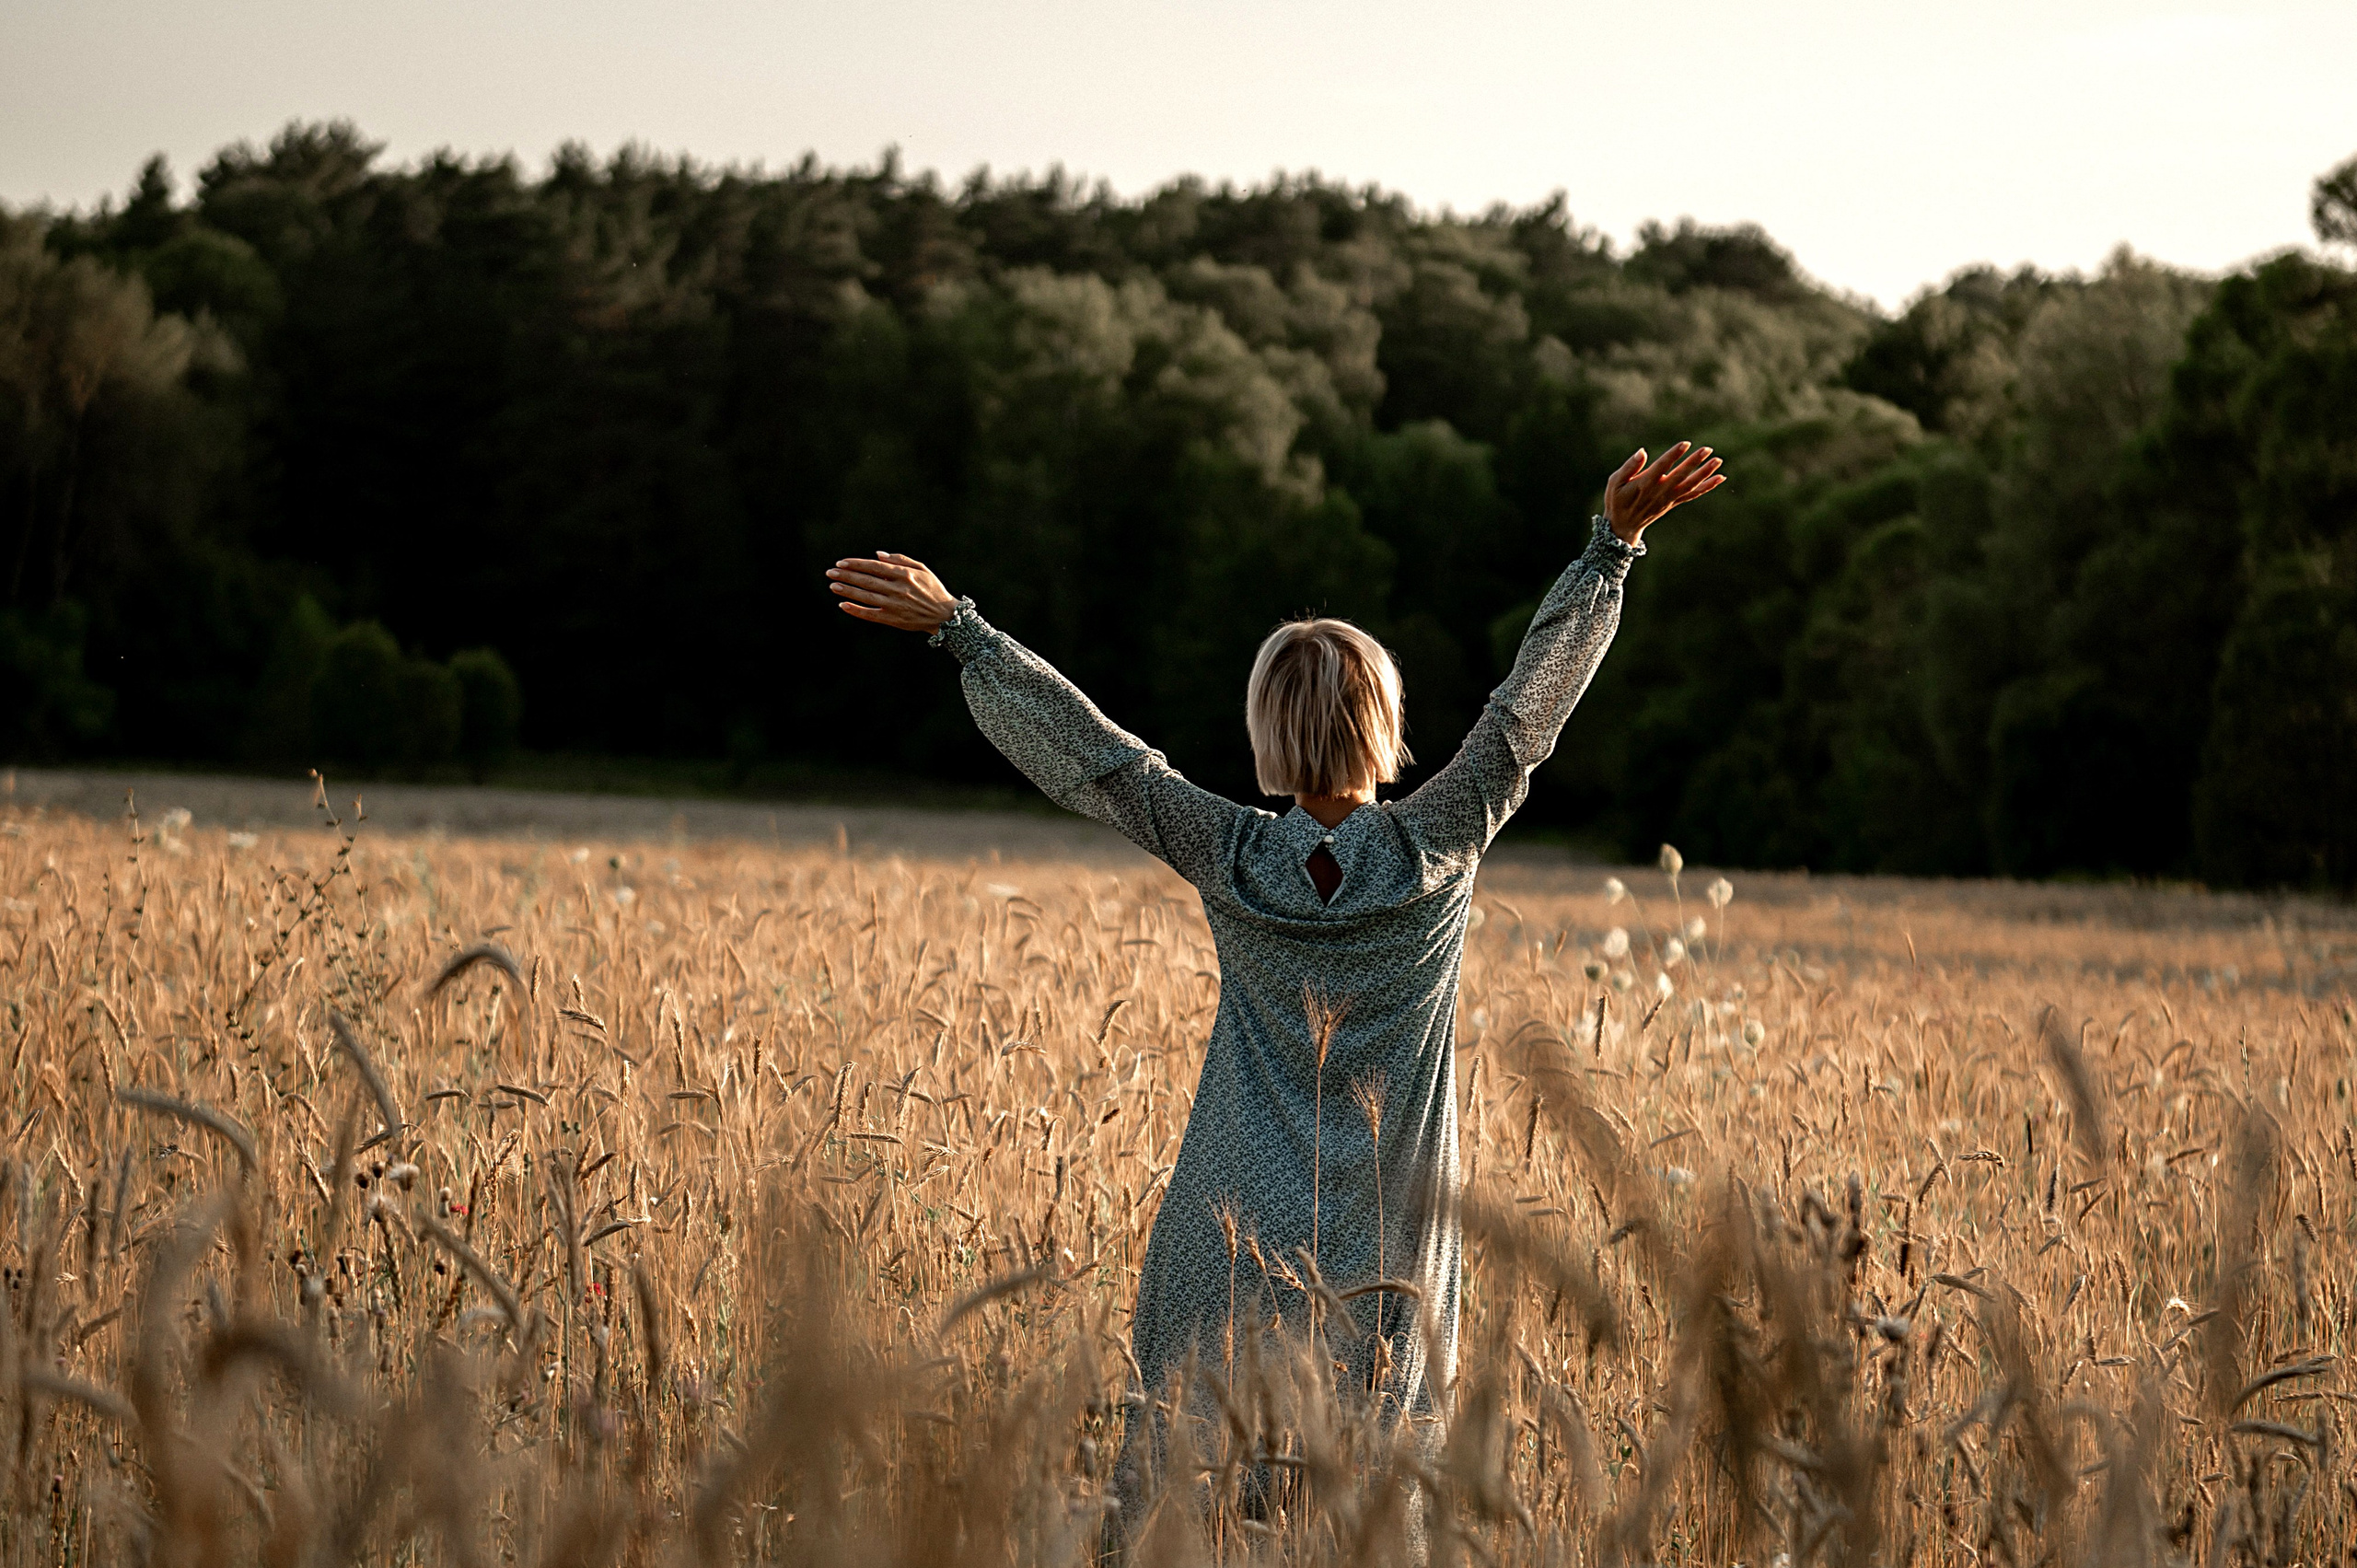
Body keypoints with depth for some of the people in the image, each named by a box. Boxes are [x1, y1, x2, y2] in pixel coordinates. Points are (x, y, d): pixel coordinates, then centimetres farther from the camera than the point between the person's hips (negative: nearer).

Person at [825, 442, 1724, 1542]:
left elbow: (1091, 752, 0)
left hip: (1233, 1237, 1)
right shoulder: (1441, 853, -6)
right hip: (1384, 1260, -1)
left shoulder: (1230, 861, -4)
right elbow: (1530, 705, -1)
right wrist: (1612, 549, 4)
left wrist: (955, 628, 7)